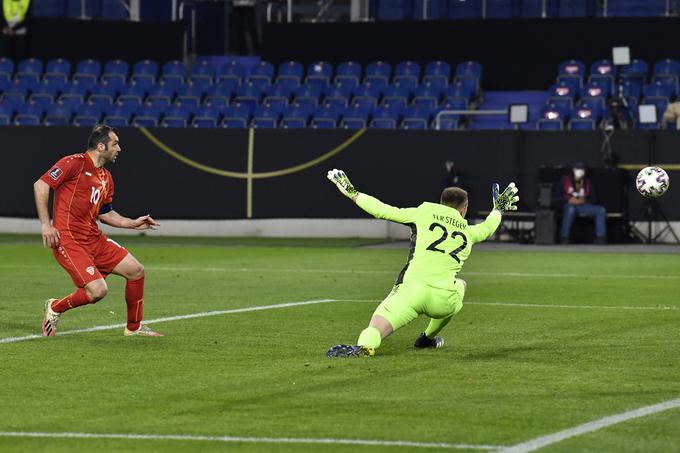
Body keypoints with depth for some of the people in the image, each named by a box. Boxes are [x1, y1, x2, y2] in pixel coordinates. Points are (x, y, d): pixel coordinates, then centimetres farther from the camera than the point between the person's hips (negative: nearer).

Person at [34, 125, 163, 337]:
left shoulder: (106, 178, 15)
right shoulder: (75, 163, -11)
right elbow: (41, 185, -15)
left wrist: (133, 223, 14)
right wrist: (46, 225, -20)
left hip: (94, 238, 9)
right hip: (68, 241, -9)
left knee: (136, 270, 6)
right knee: (98, 290, -20)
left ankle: (134, 327, 20)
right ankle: (55, 308, 6)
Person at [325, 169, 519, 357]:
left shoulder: (424, 213, 15)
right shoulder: (467, 232, 24)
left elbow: (382, 210, 10)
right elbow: (487, 228, 47)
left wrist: (352, 193, 21)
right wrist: (499, 208, 66)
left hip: (412, 289, -2)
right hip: (445, 300, 2)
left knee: (376, 330, -14)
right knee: (461, 284, 36)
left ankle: (365, 346, -51)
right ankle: (428, 338, 39)